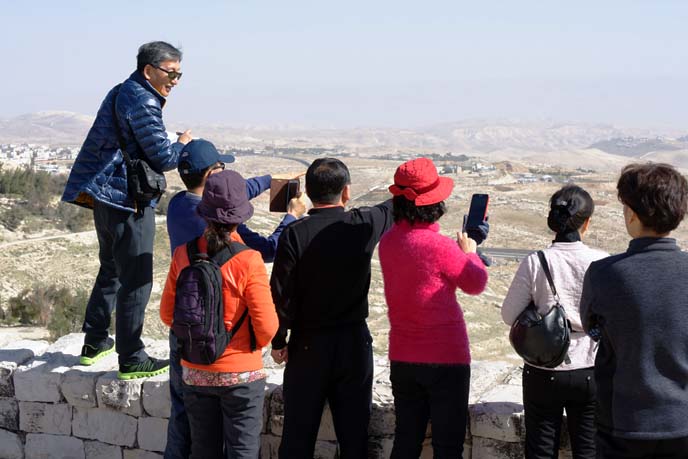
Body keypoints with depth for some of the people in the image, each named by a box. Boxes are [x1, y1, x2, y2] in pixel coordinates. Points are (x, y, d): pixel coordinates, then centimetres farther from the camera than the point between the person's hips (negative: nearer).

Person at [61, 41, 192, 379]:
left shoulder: (120, 93, 15)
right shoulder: (142, 102, -15)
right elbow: (163, 158, -16)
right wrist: (183, 145, 3)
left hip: (104, 198, 10)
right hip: (128, 202, -10)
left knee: (111, 271, 22)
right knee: (136, 281, -3)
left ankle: (94, 342, 31)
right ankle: (132, 361, 2)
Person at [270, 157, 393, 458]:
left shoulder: (294, 234, -13)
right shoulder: (364, 225, -8)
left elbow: (281, 295, -12)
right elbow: (394, 207, 13)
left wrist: (278, 341, 0)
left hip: (308, 345, -1)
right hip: (355, 343, 1)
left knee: (298, 434, 9)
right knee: (354, 433, 10)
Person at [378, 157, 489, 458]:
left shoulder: (388, 242, 0)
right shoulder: (439, 246, -20)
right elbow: (476, 284, -4)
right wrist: (469, 252, 13)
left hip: (402, 359, 6)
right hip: (445, 358, -6)